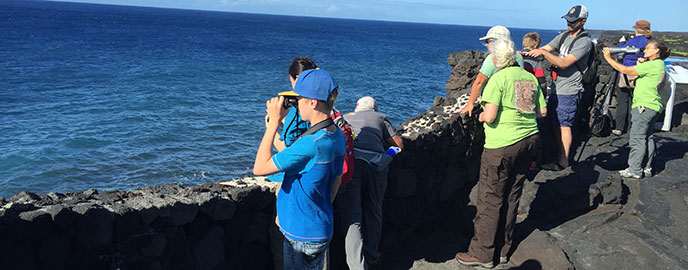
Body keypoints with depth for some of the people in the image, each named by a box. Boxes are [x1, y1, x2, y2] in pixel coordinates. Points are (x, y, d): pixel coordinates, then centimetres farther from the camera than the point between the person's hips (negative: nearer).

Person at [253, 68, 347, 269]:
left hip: (303, 236, -8)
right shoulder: (337, 136, 0)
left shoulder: (311, 144, -29)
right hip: (320, 229, 9)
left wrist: (274, 122, -20)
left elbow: (260, 168, -23)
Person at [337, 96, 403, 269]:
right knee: (373, 210, 19)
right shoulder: (380, 117, 29)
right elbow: (399, 144, 22)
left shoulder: (345, 118, 33)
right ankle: (371, 255, 30)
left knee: (352, 215, -1)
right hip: (375, 161, 0)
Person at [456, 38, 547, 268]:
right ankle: (504, 250, 25)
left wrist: (481, 116, 2)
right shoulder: (531, 77, 8)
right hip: (529, 140, 7)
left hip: (502, 145, -7)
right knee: (512, 197, 15)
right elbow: (542, 111, 11)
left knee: (490, 199, 2)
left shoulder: (498, 79, -13)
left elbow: (489, 116, -19)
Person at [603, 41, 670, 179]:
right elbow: (637, 81, 21)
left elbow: (625, 70, -15)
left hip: (645, 106, -10)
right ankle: (647, 168, 18)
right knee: (647, 137, 13)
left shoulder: (652, 65, -13)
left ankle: (635, 170, -3)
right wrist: (640, 65, 11)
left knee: (637, 138, -6)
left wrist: (608, 58, -8)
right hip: (652, 107, 10)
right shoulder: (659, 65, 18)